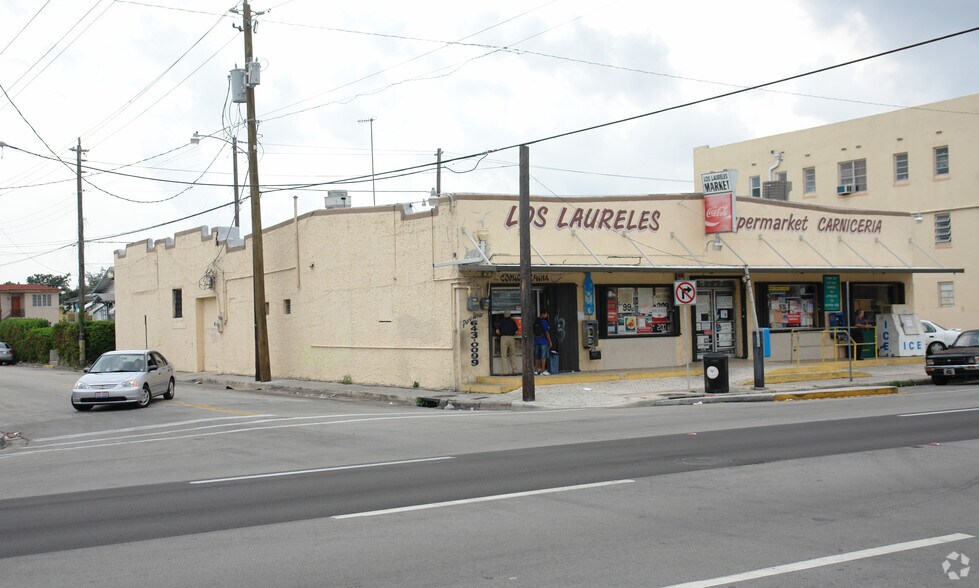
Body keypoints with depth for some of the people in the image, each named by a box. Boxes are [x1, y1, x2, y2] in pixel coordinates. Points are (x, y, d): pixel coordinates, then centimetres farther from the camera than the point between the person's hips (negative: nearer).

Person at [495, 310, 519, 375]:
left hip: (504, 338, -3)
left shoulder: (501, 321, 3)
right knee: (512, 355, 11)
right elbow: (516, 332, 11)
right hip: (512, 338, 3)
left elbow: (497, 331, -2)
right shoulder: (512, 321, 11)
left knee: (504, 355, -1)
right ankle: (514, 371, 8)